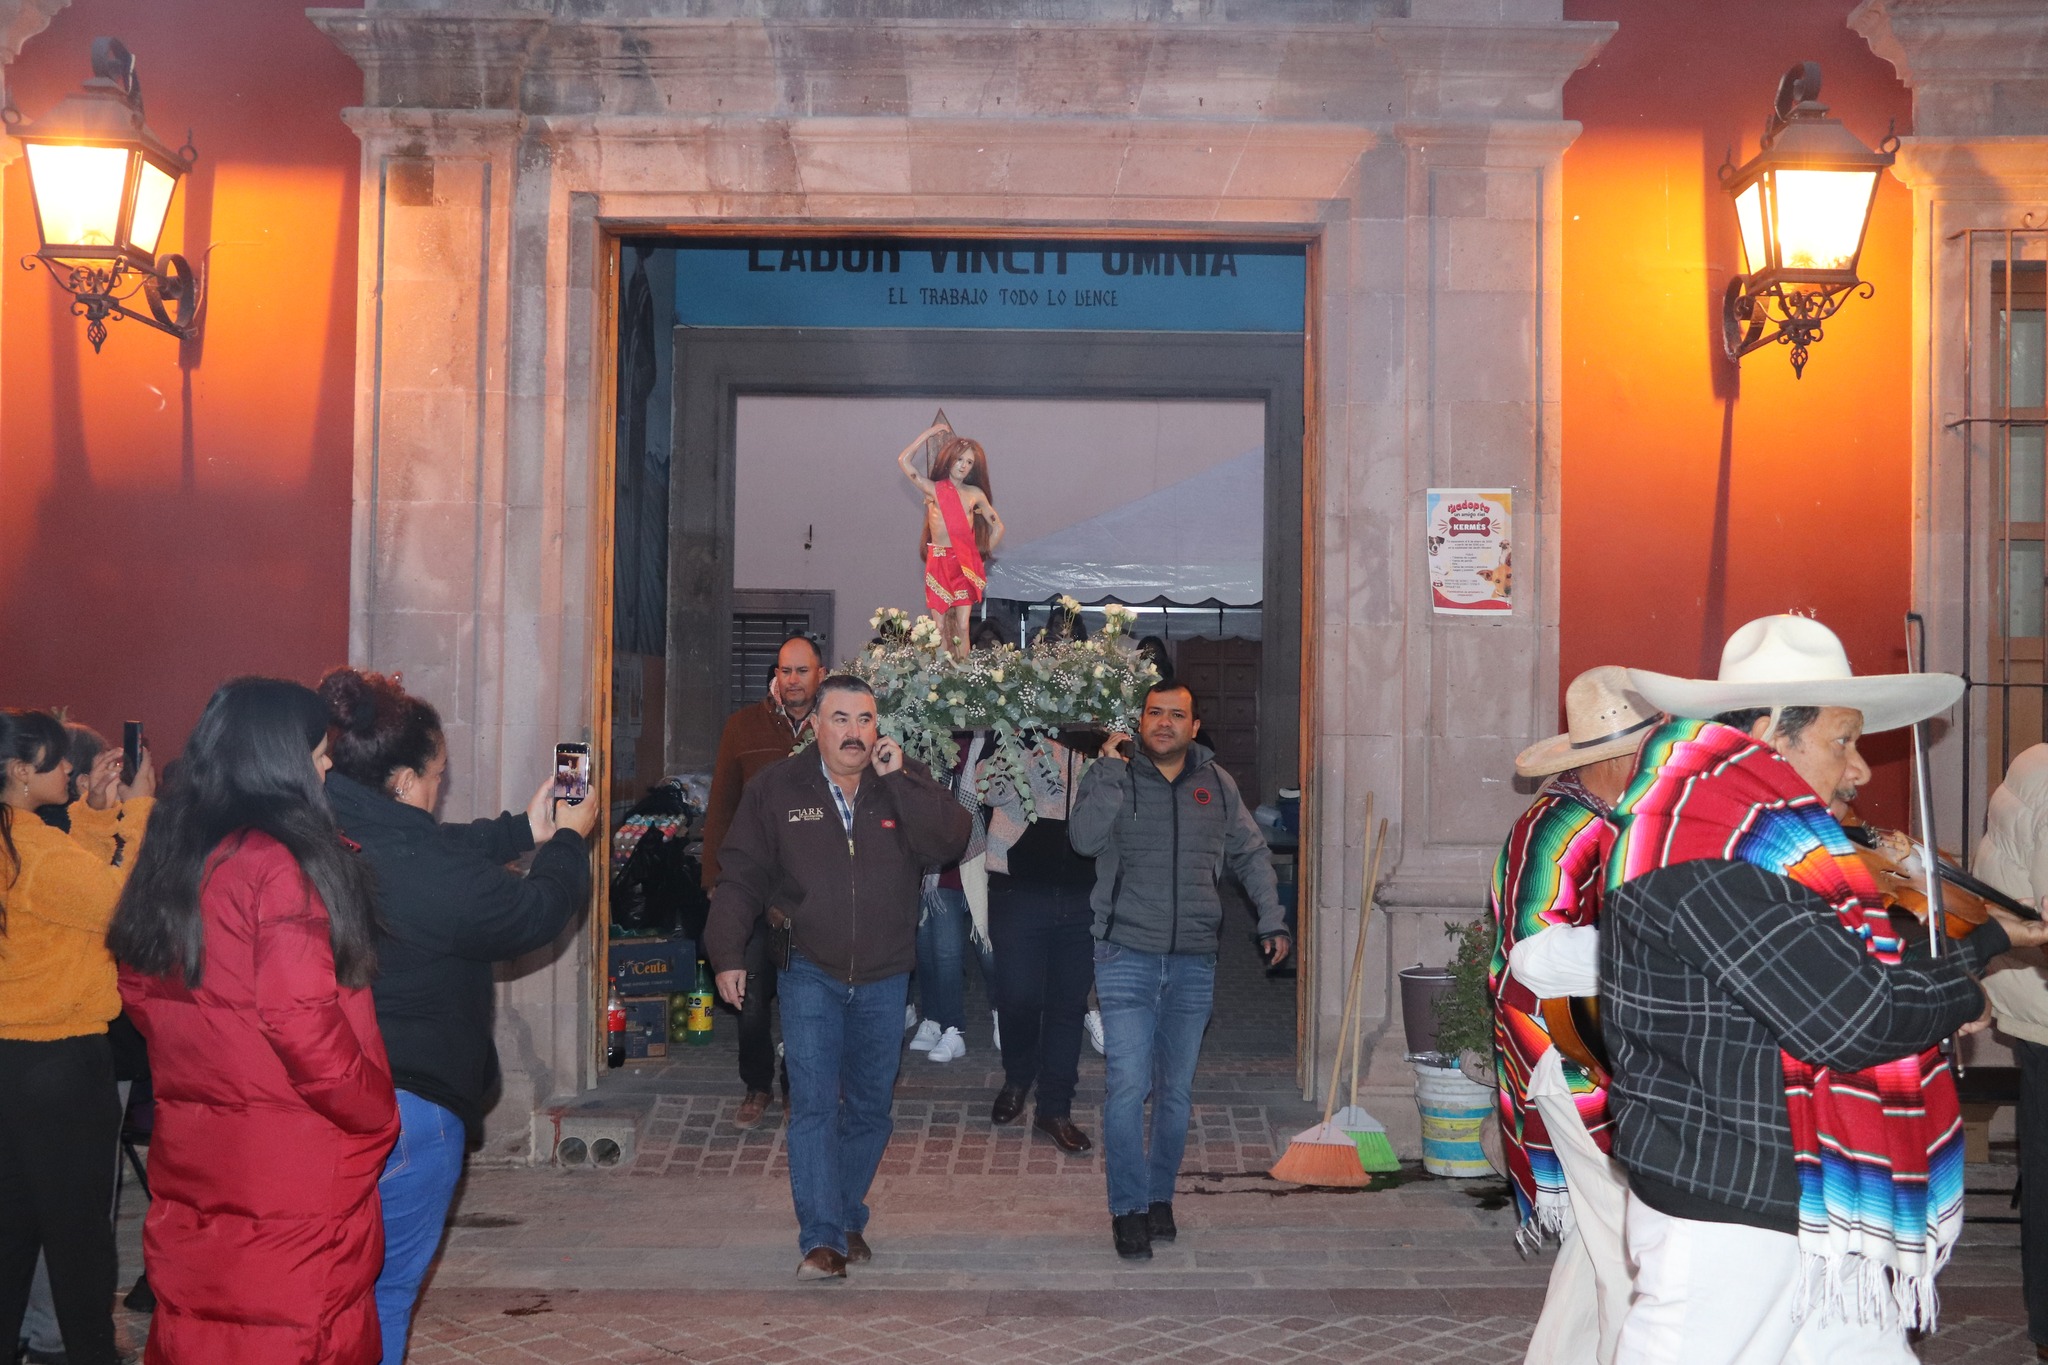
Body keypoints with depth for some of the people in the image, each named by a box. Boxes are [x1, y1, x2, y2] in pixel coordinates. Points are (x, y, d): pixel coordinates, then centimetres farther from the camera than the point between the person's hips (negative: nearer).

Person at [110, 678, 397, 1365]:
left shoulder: (168, 859, 7)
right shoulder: (281, 863, -17)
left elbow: (141, 997, 17)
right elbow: (306, 1026, -21)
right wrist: (379, 1116, -7)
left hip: (189, 1171, 8)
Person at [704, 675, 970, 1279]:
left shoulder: (905, 785, 1)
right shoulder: (776, 789, -1)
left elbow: (948, 843, -16)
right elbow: (740, 877, 1)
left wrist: (899, 777, -20)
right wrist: (727, 954, -4)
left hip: (883, 978, 2)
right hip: (811, 974, -2)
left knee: (870, 1108, 11)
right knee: (814, 1104, -11)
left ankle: (849, 1221, 28)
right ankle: (822, 1240, -9)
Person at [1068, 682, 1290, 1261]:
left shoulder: (1216, 784, 9)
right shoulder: (1112, 775, 0)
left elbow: (1252, 854, 18)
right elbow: (1084, 838, -17)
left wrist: (1271, 919, 10)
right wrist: (1112, 768, -17)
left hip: (1193, 962, 3)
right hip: (1127, 957, -3)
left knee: (1177, 1090, 11)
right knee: (1129, 1086, -9)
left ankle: (1160, 1197, 25)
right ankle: (1129, 1209, 0)